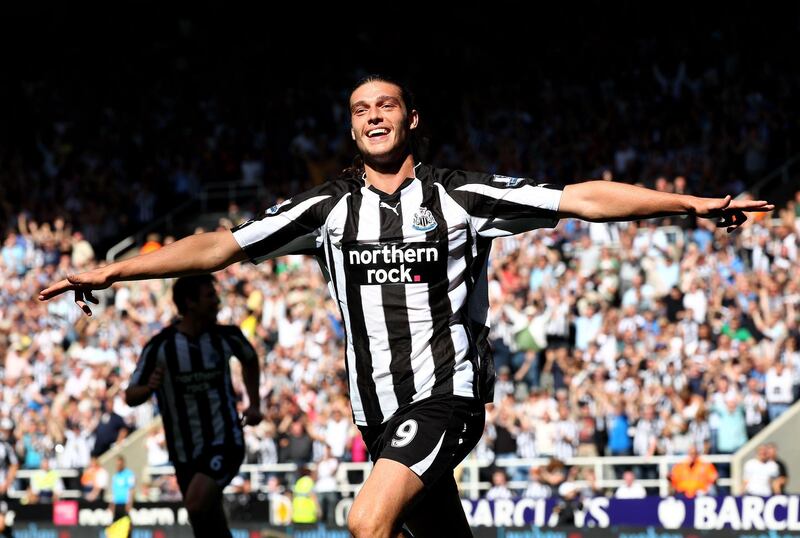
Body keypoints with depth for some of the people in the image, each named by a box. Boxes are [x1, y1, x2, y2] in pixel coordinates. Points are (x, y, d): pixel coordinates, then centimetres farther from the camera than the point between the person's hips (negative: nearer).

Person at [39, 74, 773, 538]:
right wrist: (111, 271, 0)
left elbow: (580, 200, -3)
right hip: (381, 410, 4)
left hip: (447, 395, -4)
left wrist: (691, 203, -10)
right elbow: (220, 247, 6)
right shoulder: (330, 208, 7)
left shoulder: (460, 197, -1)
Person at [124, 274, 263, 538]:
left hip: (224, 443, -2)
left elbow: (250, 358, 22)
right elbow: (131, 397, -3)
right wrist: (148, 387, -25)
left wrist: (254, 405, 16)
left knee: (196, 504, -27)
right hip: (185, 453, 2)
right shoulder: (160, 347, -7)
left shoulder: (226, 337, -2)